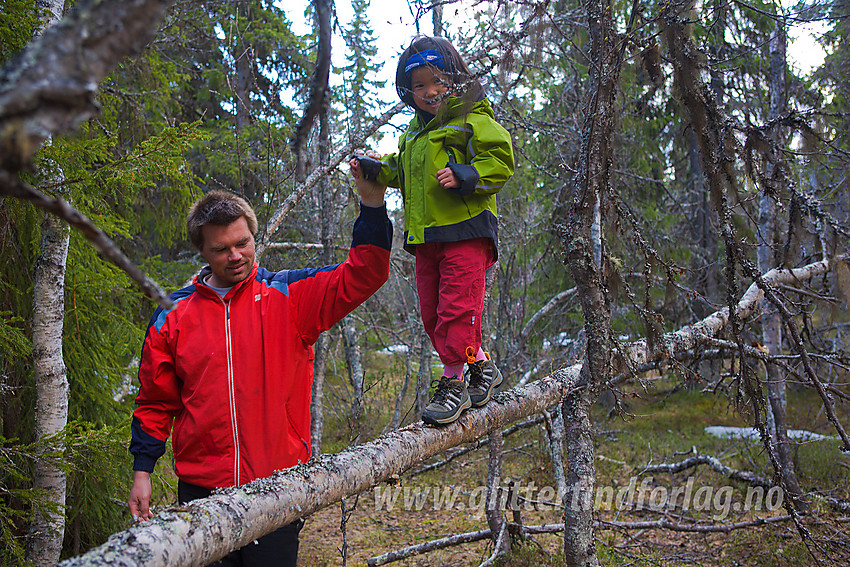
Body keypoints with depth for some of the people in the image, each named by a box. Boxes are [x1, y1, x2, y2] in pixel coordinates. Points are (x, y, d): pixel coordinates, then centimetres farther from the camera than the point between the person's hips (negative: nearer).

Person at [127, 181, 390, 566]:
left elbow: (362, 276, -8)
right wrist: (142, 470, 8)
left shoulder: (290, 296, 1)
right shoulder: (174, 315, 6)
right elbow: (156, 401, 12)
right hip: (202, 487, 1)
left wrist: (372, 204, -19)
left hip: (277, 485, -1)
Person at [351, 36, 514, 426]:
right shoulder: (415, 131, 20)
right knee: (432, 313, 9)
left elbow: (500, 162, -10)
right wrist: (373, 168, 17)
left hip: (465, 232, -8)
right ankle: (481, 366, 22)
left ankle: (454, 382, 0)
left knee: (457, 308, -10)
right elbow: (402, 171, 33)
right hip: (425, 236, 8)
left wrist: (463, 177, -21)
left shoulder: (472, 119, -3)